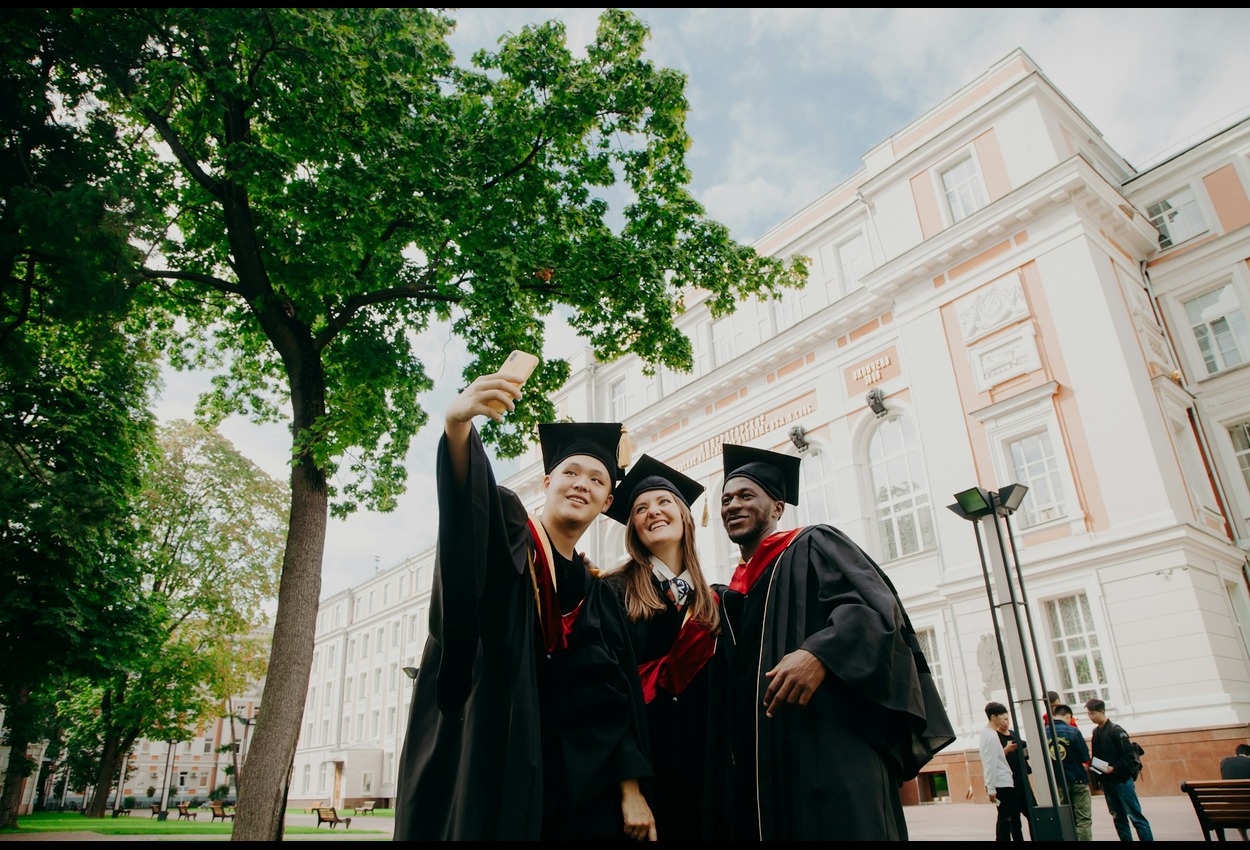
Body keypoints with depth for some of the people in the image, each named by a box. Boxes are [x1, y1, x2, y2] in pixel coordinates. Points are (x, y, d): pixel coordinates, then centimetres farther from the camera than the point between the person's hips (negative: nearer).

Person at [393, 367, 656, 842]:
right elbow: (472, 499, -22)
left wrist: (632, 790, 2)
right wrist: (458, 424, -43)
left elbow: (617, 697, 12)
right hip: (487, 769, -5)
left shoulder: (598, 596, 17)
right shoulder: (506, 534, 2)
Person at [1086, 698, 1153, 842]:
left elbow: (1129, 755, -13)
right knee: (1118, 818, 10)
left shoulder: (1116, 730, -9)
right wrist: (1099, 778, 7)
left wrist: (1114, 768, -20)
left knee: (1135, 816, -3)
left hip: (1122, 780, -6)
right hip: (1107, 781, 6)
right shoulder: (1095, 732, 10)